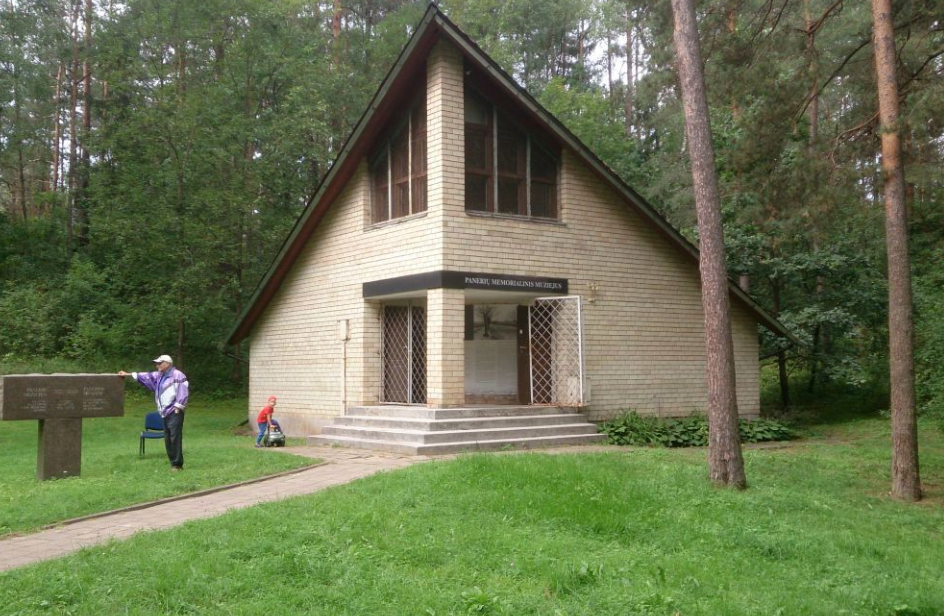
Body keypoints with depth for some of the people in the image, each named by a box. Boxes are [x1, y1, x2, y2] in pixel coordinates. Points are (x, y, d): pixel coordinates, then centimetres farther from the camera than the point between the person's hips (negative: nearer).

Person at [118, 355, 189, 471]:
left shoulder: (177, 375, -10)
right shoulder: (159, 376, 18)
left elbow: (183, 392, -16)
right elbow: (146, 376, 25)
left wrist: (177, 408, -17)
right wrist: (128, 374, 24)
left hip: (174, 412, -9)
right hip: (165, 413, 9)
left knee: (175, 438, -10)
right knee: (168, 439, 9)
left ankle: (177, 464, -7)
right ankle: (173, 463, 14)